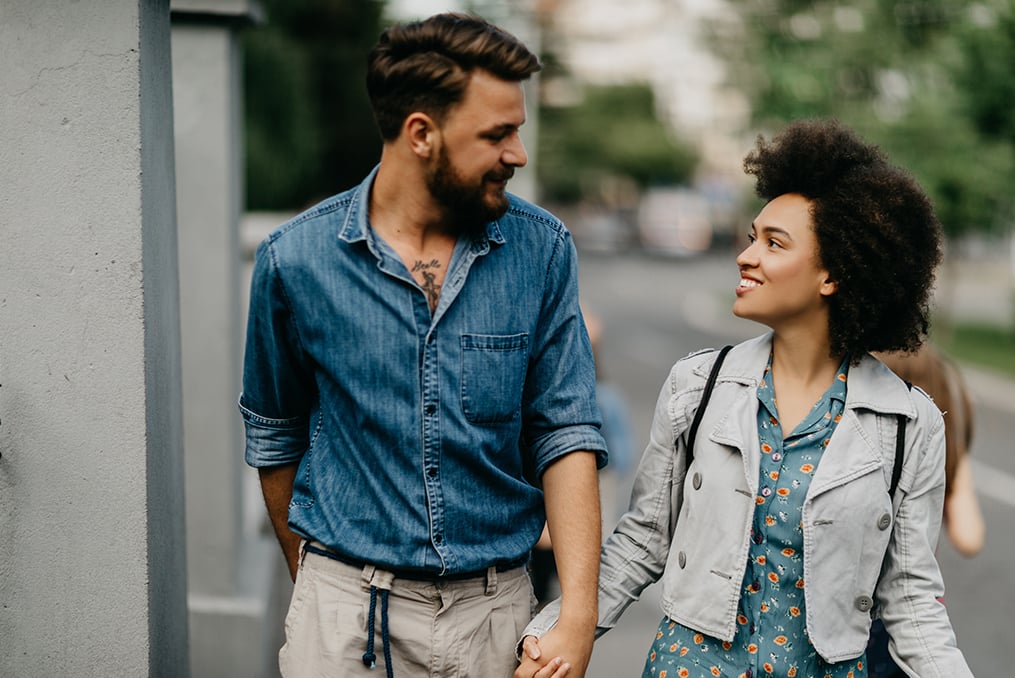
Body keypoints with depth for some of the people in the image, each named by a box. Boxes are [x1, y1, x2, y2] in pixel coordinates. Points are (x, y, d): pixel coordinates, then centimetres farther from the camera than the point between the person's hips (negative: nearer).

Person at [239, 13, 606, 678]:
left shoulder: (543, 249, -5)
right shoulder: (296, 258, -7)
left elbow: (567, 434, -6)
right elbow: (275, 434, 7)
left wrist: (577, 618, -14)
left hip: (495, 604, 1)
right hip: (343, 609, -1)